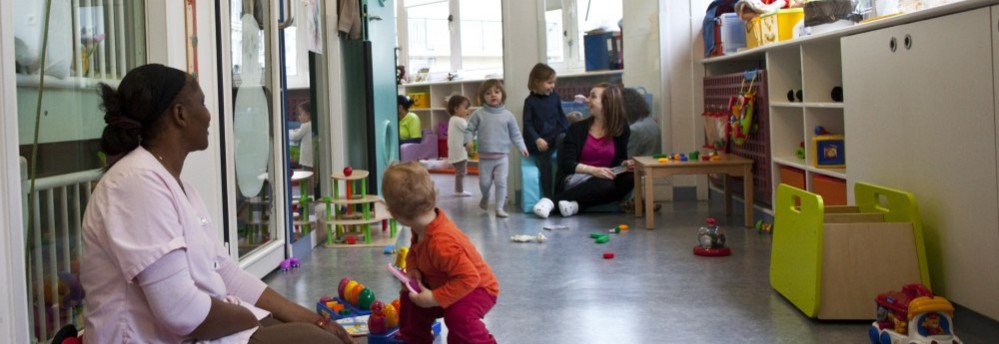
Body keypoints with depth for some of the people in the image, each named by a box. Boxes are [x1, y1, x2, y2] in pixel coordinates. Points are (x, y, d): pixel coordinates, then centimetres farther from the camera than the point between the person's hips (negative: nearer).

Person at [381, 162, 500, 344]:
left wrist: (434, 299, -36)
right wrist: (413, 270, -13)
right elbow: (414, 250, 9)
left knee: (459, 315, -38)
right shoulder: (423, 225, -12)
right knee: (409, 298, 15)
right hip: (446, 283, 10)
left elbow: (469, 278, -42)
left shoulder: (441, 243, -42)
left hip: (477, 287, -10)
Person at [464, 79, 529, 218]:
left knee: (501, 182, -8)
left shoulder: (508, 115, 1)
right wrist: (468, 141, -16)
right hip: (485, 157, 0)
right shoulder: (479, 114, -1)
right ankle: (485, 197, 41)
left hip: (502, 156, 0)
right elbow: (469, 129, 2)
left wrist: (521, 146, -6)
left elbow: (515, 133, 5)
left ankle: (499, 208, 2)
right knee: (484, 182, 8)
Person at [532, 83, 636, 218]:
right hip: (575, 178, -4)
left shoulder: (621, 128, 3)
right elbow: (567, 164, -9)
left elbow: (619, 159, 12)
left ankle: (577, 204, -32)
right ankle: (550, 202, -34)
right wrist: (594, 170, -25)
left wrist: (625, 164, -13)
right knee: (606, 184, -36)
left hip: (603, 179, 4)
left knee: (630, 178, -28)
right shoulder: (578, 128, -3)